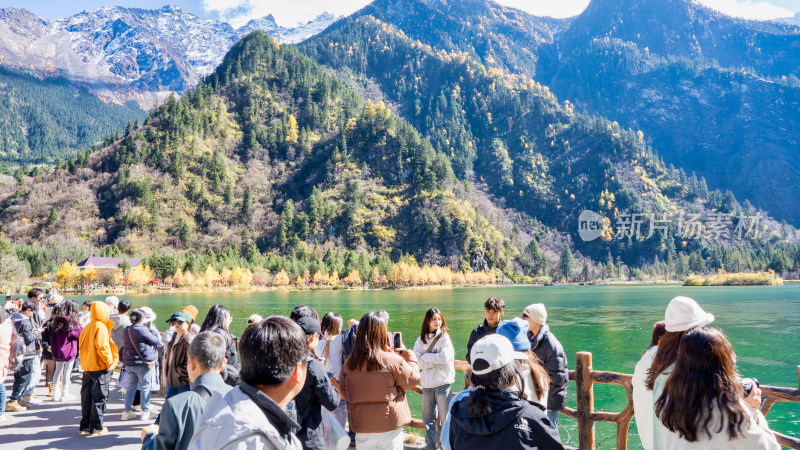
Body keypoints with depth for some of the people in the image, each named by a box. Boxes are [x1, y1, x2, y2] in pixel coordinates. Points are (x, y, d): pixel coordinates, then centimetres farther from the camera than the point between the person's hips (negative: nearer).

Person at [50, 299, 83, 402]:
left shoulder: (57, 320, 2)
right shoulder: (73, 321, -13)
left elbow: (52, 336, 6)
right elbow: (80, 333, -7)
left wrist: (53, 348, 12)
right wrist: (80, 324, 6)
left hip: (57, 351, 5)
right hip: (69, 350, -5)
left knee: (58, 370, 15)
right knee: (67, 371, 2)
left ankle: (56, 393, 18)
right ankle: (64, 394, 8)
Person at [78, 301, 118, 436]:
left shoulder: (87, 327, 11)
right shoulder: (101, 327, -15)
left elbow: (81, 344, 15)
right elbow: (102, 347, -22)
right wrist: (109, 362, -13)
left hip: (86, 367, 8)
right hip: (100, 368, -8)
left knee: (86, 397, 14)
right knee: (99, 398, 0)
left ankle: (84, 426, 21)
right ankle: (96, 428, 5)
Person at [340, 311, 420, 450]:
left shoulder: (349, 363, -3)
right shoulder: (393, 361, -16)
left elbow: (345, 394, 8)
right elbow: (413, 379, 0)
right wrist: (407, 353, 11)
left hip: (361, 429, 4)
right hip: (389, 429, -4)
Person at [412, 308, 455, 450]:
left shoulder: (444, 337, -3)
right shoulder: (421, 340, 6)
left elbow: (445, 358, -16)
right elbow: (417, 362, -3)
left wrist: (425, 356, -7)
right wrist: (435, 359, -13)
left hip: (443, 384, -4)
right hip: (426, 385, 4)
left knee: (446, 418, 0)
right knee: (428, 418, 13)